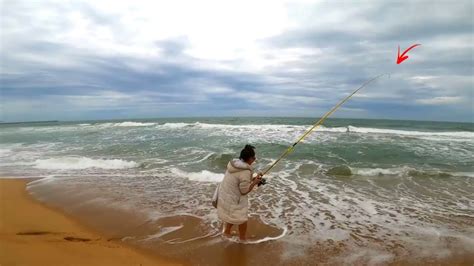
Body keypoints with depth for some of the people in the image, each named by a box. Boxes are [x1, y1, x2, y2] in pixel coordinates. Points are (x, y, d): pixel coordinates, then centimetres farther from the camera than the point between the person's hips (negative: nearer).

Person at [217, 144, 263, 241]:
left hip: (225, 197, 8)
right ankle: (242, 239, 34)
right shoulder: (246, 172, -27)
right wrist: (254, 182, -6)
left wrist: (253, 178, 8)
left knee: (231, 216, 30)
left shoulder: (233, 163, -1)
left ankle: (227, 233, 48)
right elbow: (244, 191, -19)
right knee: (242, 219, 15)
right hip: (234, 201, -8)